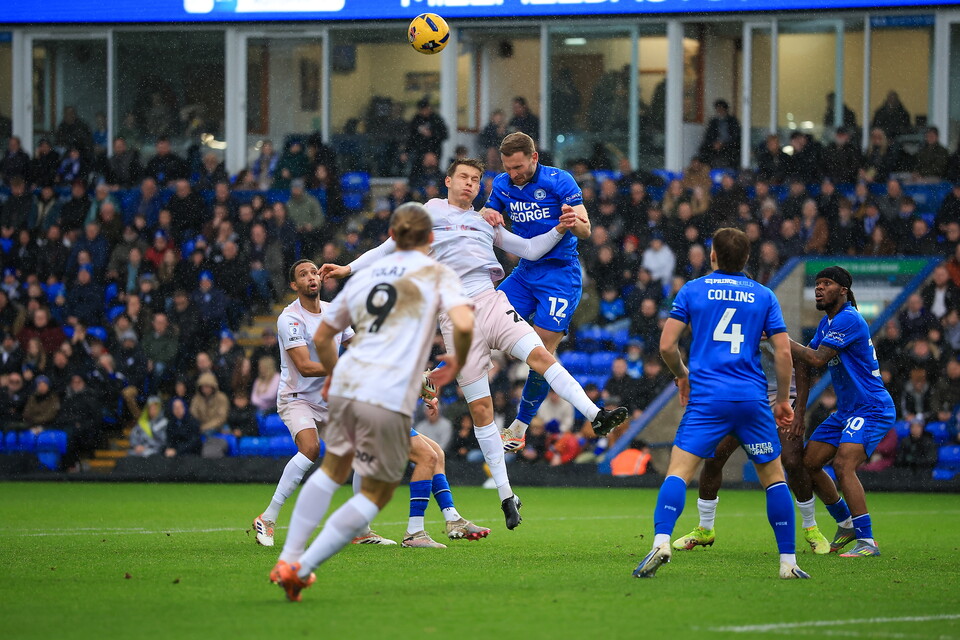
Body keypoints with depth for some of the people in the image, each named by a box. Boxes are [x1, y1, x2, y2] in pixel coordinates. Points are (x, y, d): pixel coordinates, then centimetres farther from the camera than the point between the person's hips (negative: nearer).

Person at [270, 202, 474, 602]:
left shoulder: (364, 276, 18)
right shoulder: (437, 274, 4)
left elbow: (321, 338, 24)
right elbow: (464, 323, -14)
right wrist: (457, 364, 6)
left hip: (345, 386, 5)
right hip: (390, 399, -5)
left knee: (333, 468, 27)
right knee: (376, 494, 8)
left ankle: (288, 558, 21)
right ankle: (302, 568, 0)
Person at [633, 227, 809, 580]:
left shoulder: (692, 290, 6)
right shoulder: (764, 296, 9)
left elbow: (667, 345, 2)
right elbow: (783, 353, 4)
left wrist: (682, 376, 20)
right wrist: (783, 400, 15)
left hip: (706, 396, -1)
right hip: (752, 398, 1)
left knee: (679, 470, -6)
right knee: (773, 476, 12)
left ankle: (661, 542, -28)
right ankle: (788, 561, 9)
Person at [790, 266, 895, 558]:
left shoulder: (848, 319, -18)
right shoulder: (826, 323, 13)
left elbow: (817, 358, -24)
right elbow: (805, 366, 16)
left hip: (871, 410, -10)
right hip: (846, 411, 10)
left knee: (843, 465, -26)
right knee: (808, 463, 10)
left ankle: (867, 541, -26)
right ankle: (846, 525, 25)